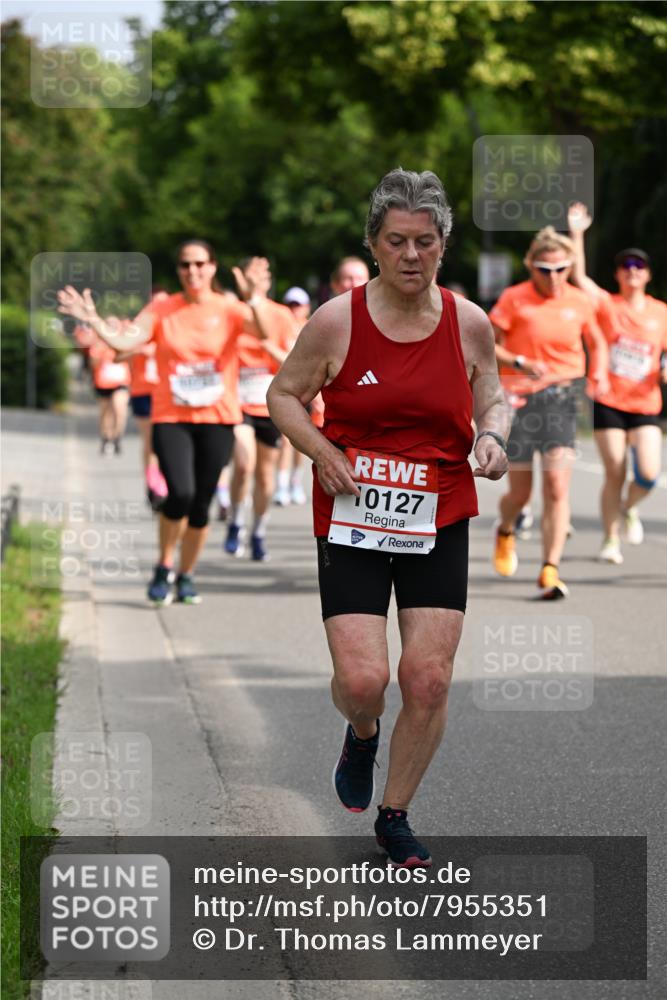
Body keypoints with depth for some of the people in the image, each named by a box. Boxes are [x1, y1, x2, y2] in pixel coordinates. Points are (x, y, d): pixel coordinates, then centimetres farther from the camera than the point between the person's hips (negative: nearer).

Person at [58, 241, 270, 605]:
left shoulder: (228, 309, 0)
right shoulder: (162, 310, 3)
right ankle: (164, 568, 3)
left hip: (217, 419, 1)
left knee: (201, 503, 4)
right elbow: (125, 341, -9)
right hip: (171, 419, -1)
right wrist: (93, 321, -25)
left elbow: (261, 330, -19)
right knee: (180, 493, -19)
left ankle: (186, 576, 23)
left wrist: (254, 298, -38)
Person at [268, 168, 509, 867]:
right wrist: (326, 456, -11)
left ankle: (395, 816, 19)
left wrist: (492, 437, -8)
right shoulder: (338, 320, -8)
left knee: (429, 680, -2)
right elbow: (284, 395, 4)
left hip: (439, 522, 2)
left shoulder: (469, 324, -1)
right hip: (351, 520, -2)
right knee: (361, 679, -13)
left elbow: (492, 400, 15)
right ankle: (361, 736, 26)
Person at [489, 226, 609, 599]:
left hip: (562, 398, 2)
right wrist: (520, 363, -20)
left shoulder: (579, 301, 4)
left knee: (557, 486, -13)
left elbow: (597, 342, 20)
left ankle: (551, 571, -10)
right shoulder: (514, 299, -6)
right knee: (520, 492, 7)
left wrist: (599, 372, 1)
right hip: (522, 399, -2)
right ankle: (506, 532, 43)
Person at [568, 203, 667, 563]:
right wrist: (577, 234, -20)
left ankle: (629, 507, 21)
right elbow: (578, 276, -12)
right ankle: (610, 540, 14)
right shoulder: (606, 305, 0)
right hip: (608, 402, -2)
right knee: (615, 475, -3)